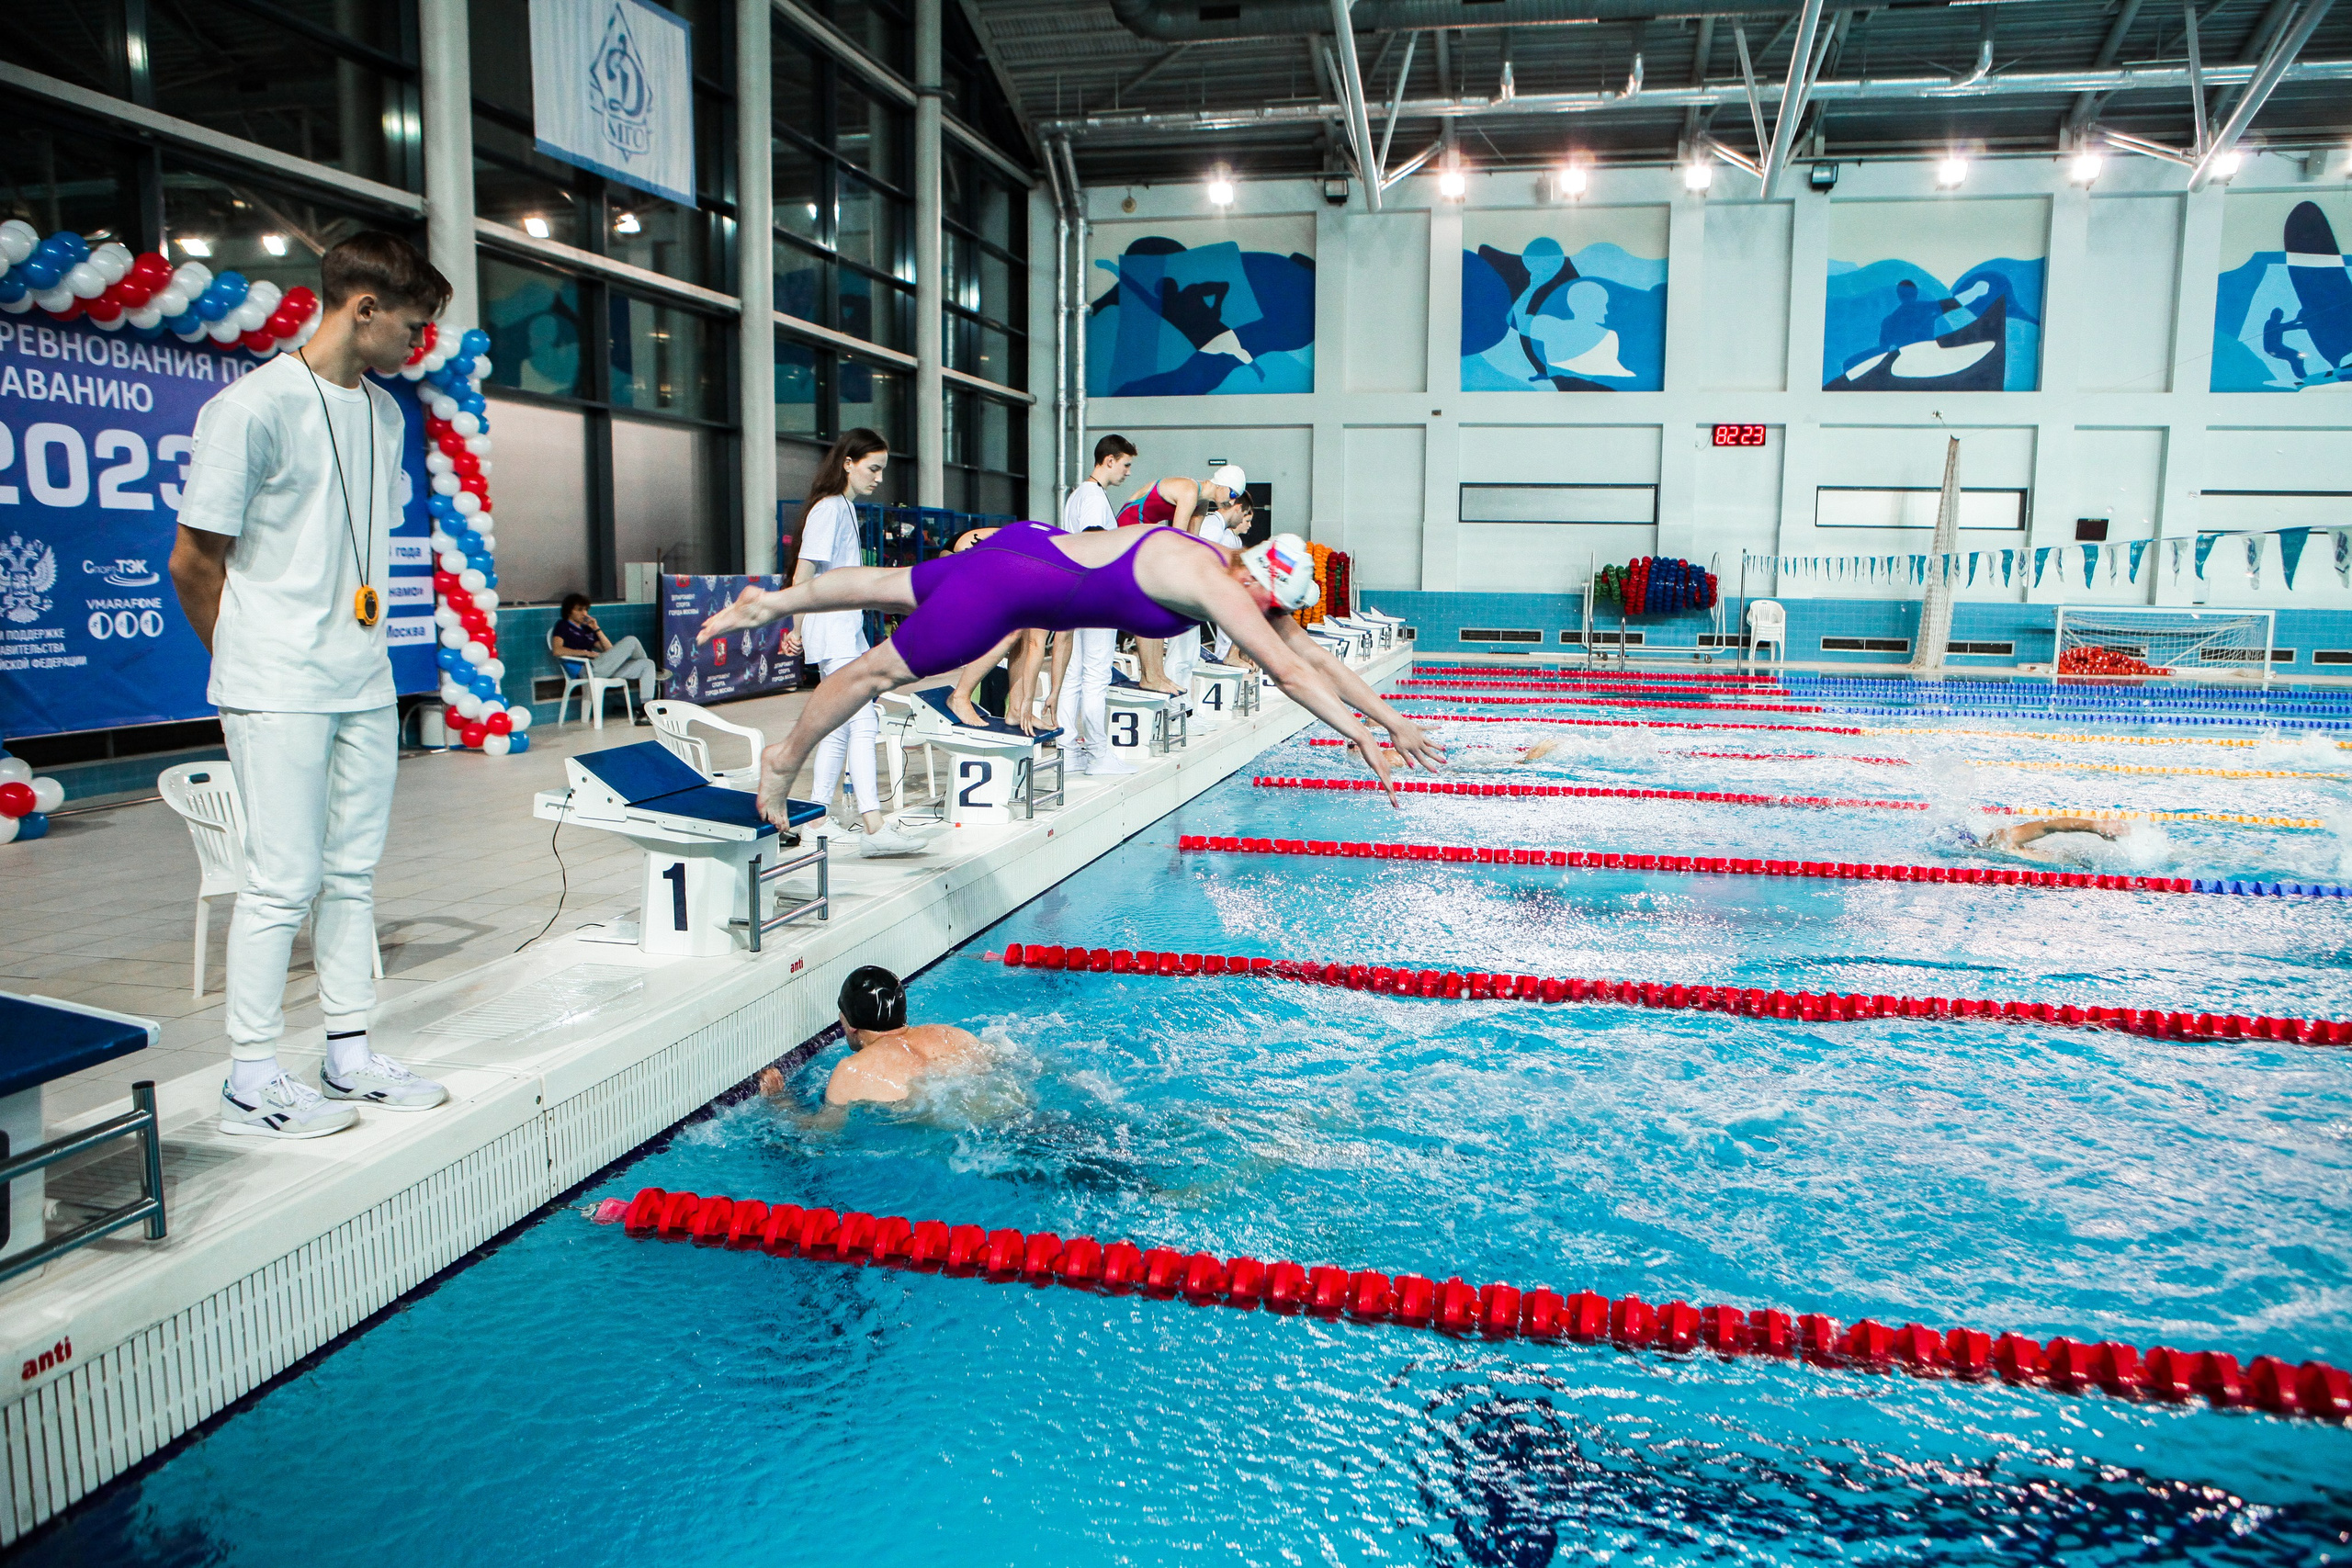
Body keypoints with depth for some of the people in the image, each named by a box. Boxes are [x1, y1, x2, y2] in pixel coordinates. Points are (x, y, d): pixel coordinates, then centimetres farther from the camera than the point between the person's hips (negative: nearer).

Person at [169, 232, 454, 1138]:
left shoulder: (384, 412, 14)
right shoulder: (253, 407, -10)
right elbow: (194, 561, -7)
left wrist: (356, 646, 13)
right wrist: (255, 661, 3)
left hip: (365, 683, 7)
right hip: (278, 694, -7)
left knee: (353, 872, 11)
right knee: (283, 881, -4)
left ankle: (349, 1055, 21)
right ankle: (250, 1080, 8)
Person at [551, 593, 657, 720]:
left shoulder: (587, 629, 31)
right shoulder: (563, 625, 12)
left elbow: (609, 650, 21)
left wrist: (597, 629, 13)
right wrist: (585, 653, -15)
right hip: (589, 668, -8)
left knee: (647, 664, -3)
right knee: (630, 641, -15)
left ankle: (645, 711, -15)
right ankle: (653, 673, 15)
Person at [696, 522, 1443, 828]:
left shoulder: (1245, 582, -1)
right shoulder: (1212, 585, -28)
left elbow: (1313, 656, 3)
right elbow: (1286, 672, -34)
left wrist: (1392, 719, -1)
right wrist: (1360, 736, -33)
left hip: (1030, 552, 9)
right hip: (1005, 588, -9)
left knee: (890, 586, 26)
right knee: (881, 668, 8)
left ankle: (771, 601, 46)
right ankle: (785, 760, 26)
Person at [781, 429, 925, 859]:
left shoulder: (846, 508, 18)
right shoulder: (829, 509, -12)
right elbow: (803, 575, -16)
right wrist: (798, 629, -12)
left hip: (846, 633, 10)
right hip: (833, 634, -10)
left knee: (839, 727, 10)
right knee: (863, 723, -14)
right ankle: (874, 828, -15)